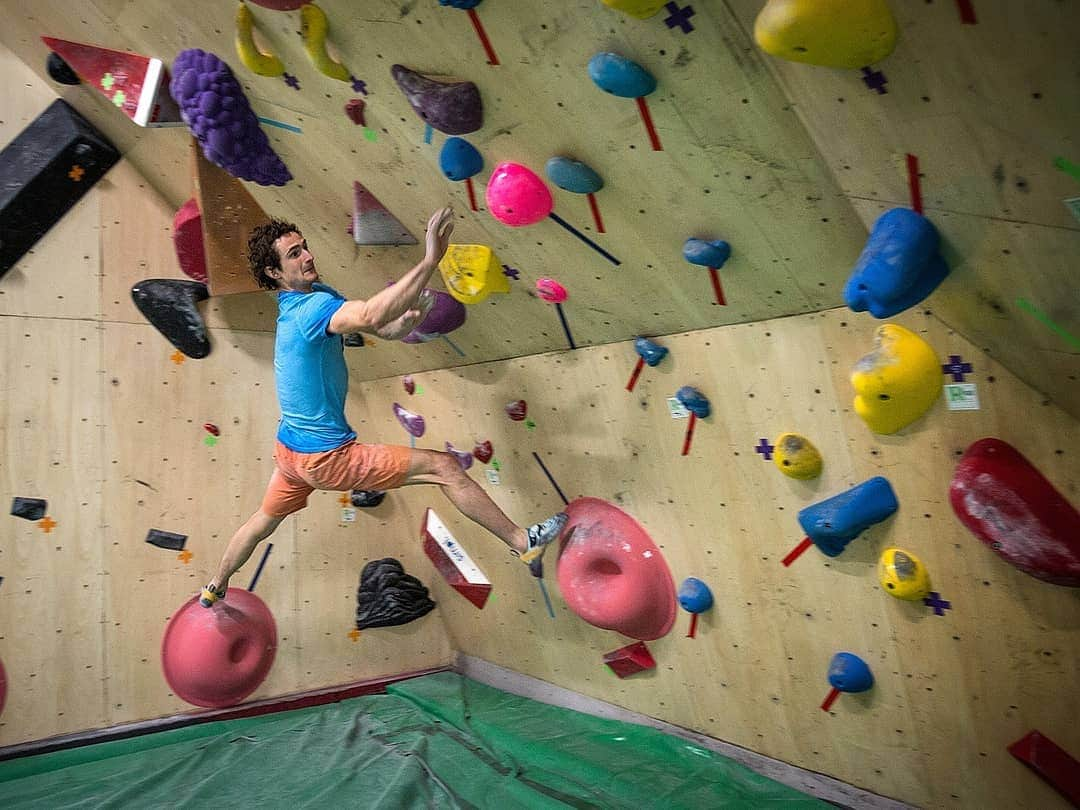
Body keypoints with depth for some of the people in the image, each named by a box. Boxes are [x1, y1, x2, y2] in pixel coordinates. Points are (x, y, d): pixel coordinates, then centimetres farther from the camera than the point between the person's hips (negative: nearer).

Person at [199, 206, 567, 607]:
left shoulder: (316, 294, 7)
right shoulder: (309, 309, -24)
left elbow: (383, 329, 4)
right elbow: (369, 316, -46)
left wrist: (406, 321, -19)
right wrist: (430, 261, -51)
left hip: (289, 450, 10)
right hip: (326, 457, -10)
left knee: (263, 522, 32)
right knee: (443, 466, -8)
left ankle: (214, 588, 55)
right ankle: (523, 543, -2)